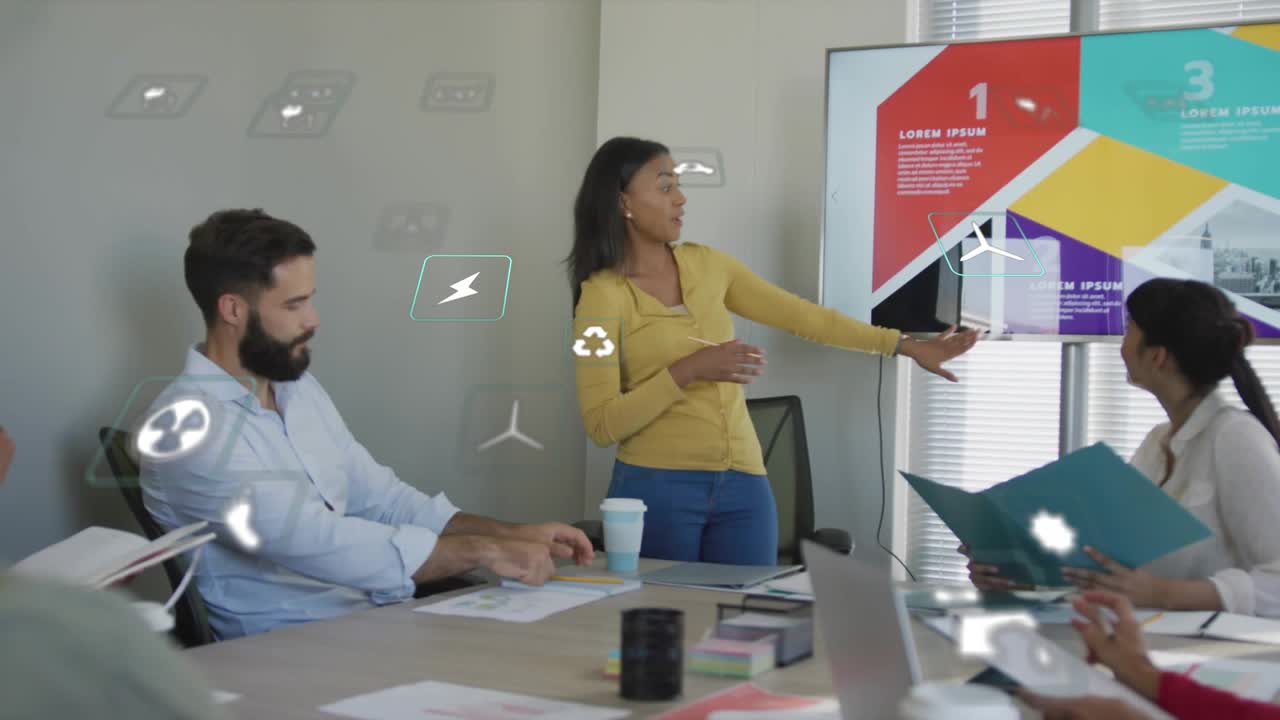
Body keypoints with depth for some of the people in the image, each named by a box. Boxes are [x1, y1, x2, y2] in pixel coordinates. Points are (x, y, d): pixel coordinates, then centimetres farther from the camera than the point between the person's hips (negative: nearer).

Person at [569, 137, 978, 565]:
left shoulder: (706, 264, 9)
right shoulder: (602, 295, -8)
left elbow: (804, 316, 13)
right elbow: (602, 425, -13)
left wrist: (905, 346, 13)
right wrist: (688, 371, -20)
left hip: (743, 483, 5)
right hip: (658, 486, -5)